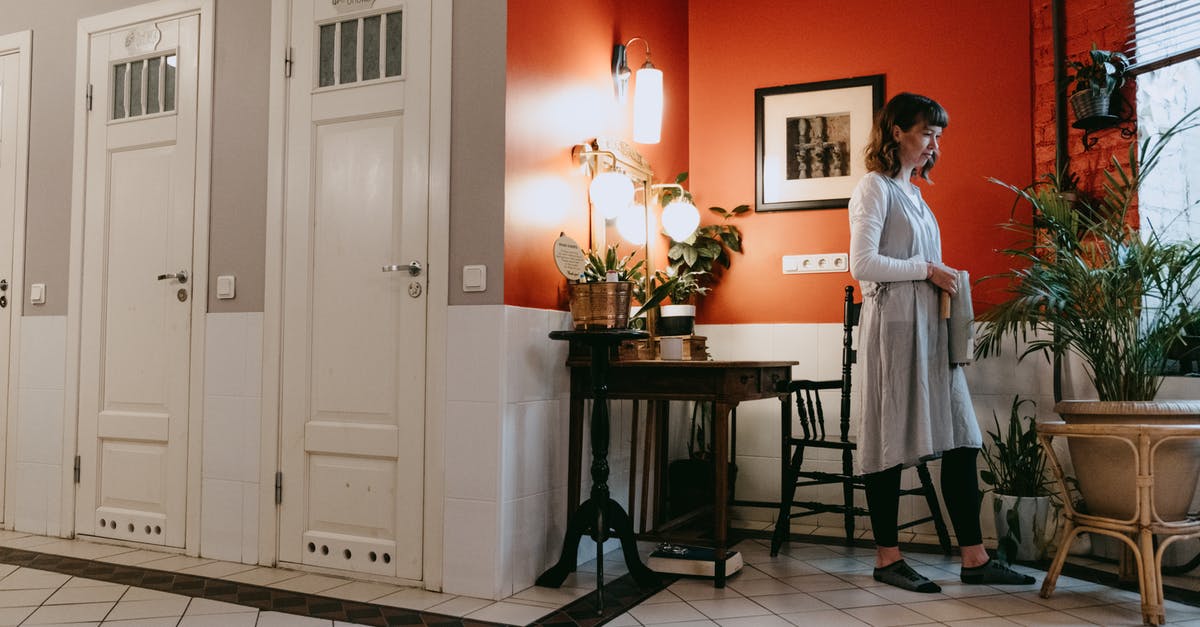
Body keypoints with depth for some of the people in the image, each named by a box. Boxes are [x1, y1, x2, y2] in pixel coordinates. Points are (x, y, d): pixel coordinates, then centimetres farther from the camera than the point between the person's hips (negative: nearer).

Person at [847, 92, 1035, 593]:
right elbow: (862, 264, -15)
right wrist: (926, 270, -11)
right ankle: (887, 558, 8)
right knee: (889, 442, -2)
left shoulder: (911, 192, 22)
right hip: (894, 326, -9)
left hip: (929, 327, 9)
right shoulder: (875, 187, -5)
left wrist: (942, 278, 9)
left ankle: (974, 558, 10)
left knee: (959, 440, 5)